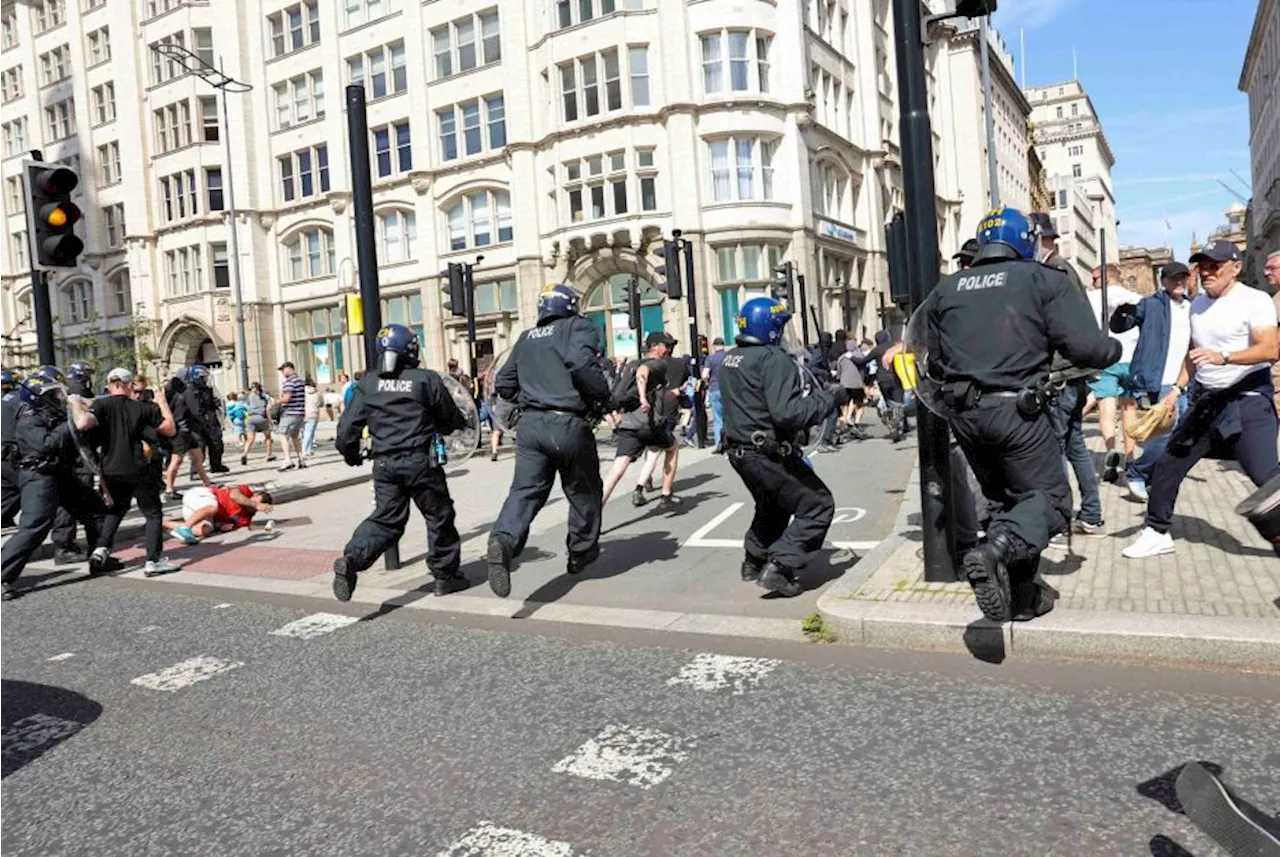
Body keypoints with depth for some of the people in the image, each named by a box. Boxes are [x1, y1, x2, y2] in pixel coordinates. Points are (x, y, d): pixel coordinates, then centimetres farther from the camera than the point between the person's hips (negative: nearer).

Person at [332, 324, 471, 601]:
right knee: (439, 517, 11)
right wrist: (462, 422, 27)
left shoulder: (368, 383, 5)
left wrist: (350, 453, 22)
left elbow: (348, 426, 4)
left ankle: (351, 560, -8)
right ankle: (446, 574, 20)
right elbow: (451, 419, 4)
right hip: (420, 461, -4)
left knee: (386, 519, 12)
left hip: (384, 463, 4)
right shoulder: (426, 379, -5)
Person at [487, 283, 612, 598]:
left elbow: (503, 384, 19)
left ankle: (504, 540, -26)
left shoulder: (526, 338, 18)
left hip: (530, 424, 5)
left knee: (525, 490, -1)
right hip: (568, 424, -4)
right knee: (584, 491, 15)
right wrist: (602, 397, -6)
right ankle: (582, 552, 28)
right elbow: (581, 363, -19)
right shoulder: (578, 328, 0)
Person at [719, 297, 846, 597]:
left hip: (739, 451, 9)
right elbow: (787, 412, -30)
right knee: (818, 506, 0)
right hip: (769, 454, -9)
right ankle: (780, 567, -7)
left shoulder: (730, 359, 7)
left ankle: (754, 561, 39)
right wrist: (830, 399, -20)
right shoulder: (773, 359, -20)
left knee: (772, 506, 30)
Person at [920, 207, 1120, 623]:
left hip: (963, 413, 6)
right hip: (1015, 410, -5)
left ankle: (1021, 594, 20)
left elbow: (932, 362, 13)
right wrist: (1114, 349, 14)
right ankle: (995, 552, -24)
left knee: (1005, 498, 19)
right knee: (1049, 497, 3)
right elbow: (1084, 346, -6)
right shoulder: (1046, 280, 1)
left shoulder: (946, 288, 14)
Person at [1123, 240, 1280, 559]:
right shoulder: (1197, 305, 12)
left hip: (1248, 398, -6)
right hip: (1206, 400, 7)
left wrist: (1224, 357, -32)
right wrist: (1178, 389, 12)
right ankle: (1157, 533, 17)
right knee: (1167, 465, 5)